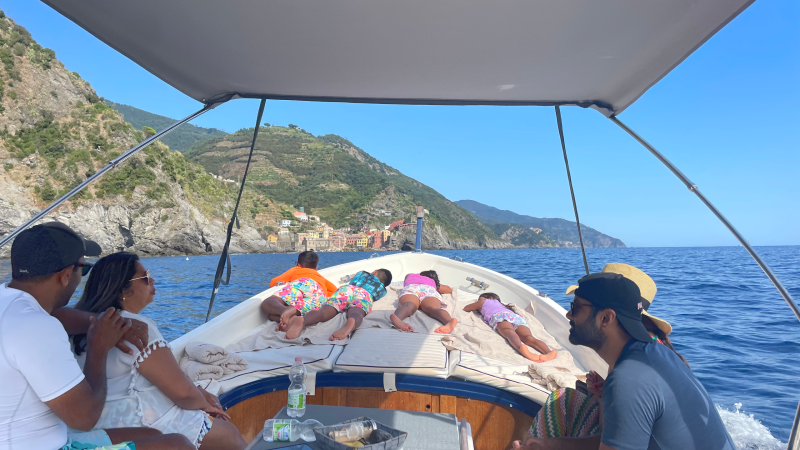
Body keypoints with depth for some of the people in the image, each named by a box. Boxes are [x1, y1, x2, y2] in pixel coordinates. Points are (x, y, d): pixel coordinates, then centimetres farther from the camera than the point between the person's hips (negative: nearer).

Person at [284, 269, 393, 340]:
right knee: (355, 312, -35)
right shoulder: (382, 289, 40)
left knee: (324, 311, -26)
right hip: (366, 295, -1)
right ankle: (350, 323, -72)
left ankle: (302, 320, -59)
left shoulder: (362, 273, 44)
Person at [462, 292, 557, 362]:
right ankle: (548, 352, -54)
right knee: (529, 338, -23)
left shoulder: (484, 301, 37)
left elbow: (466, 308, 47)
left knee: (510, 334, -34)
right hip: (518, 317, 4)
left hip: (500, 316, -4)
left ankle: (521, 348, -69)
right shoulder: (502, 305, 47)